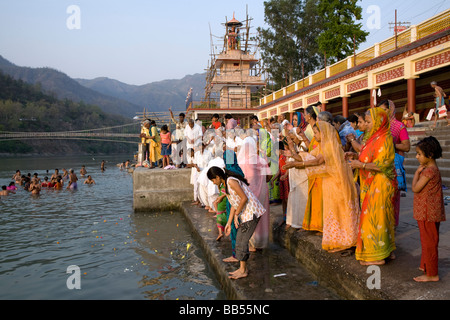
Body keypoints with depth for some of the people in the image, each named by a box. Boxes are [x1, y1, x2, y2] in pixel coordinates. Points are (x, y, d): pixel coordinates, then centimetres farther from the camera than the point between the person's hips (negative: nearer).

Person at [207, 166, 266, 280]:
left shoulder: (231, 181, -17)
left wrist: (236, 215, -13)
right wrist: (229, 223, 14)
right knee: (239, 240, 13)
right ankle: (243, 268, 22)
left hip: (251, 212, -10)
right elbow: (234, 204, 16)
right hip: (246, 214, 10)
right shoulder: (226, 184, 13)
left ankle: (243, 270, 6)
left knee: (242, 241, -5)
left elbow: (244, 198, -22)